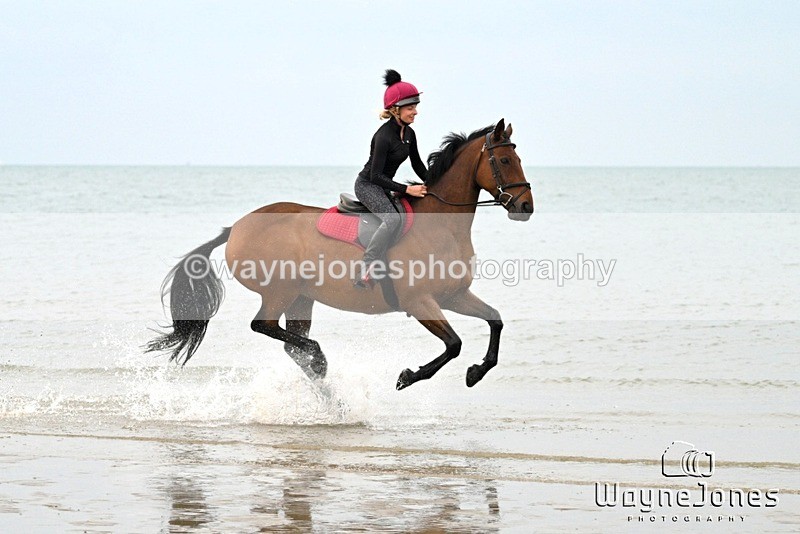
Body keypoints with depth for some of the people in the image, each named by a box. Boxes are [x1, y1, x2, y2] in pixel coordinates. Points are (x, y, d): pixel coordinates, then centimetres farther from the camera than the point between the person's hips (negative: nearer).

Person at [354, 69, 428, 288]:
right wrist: (407, 189, -29)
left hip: (383, 187, 10)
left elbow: (418, 165, 16)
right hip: (367, 185, -10)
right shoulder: (384, 136, -24)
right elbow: (376, 175, -26)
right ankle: (366, 269, -37)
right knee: (393, 218, -33)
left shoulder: (409, 134, 3)